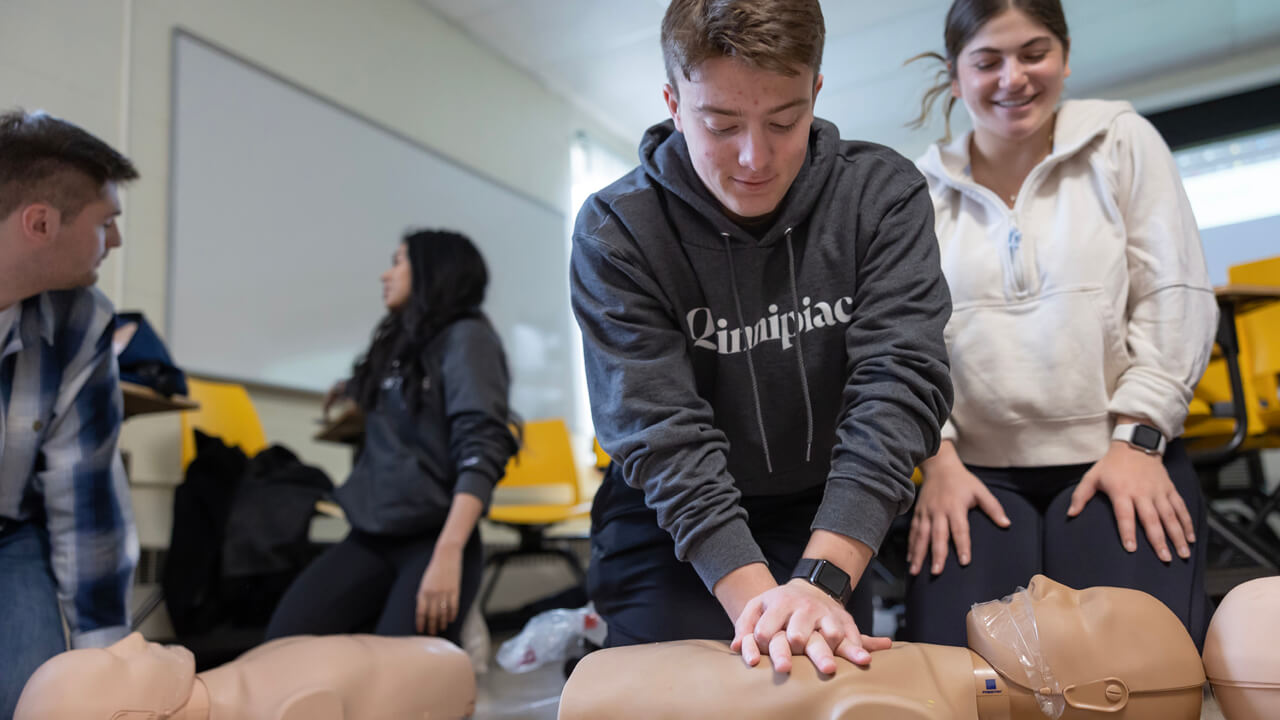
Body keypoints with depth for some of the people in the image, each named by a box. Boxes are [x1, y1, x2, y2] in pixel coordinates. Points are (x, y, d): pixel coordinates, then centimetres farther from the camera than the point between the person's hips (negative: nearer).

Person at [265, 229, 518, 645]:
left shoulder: (466, 337, -5)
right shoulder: (397, 342, 18)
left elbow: (482, 449, -18)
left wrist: (448, 553, -27)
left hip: (434, 537, -6)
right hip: (371, 536, 7)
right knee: (285, 640, -11)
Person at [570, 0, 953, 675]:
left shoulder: (881, 194, -13)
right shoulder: (614, 232, -17)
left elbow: (898, 382, -23)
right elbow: (663, 434, -23)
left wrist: (823, 576, -34)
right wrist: (755, 596, -34)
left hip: (832, 522, 2)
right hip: (672, 530, -1)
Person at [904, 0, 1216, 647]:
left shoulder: (1122, 140, 8)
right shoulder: (922, 189, 10)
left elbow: (1174, 297, 2)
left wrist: (1137, 440, -7)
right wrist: (937, 457, -8)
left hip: (1117, 456, 0)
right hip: (976, 468, 1)